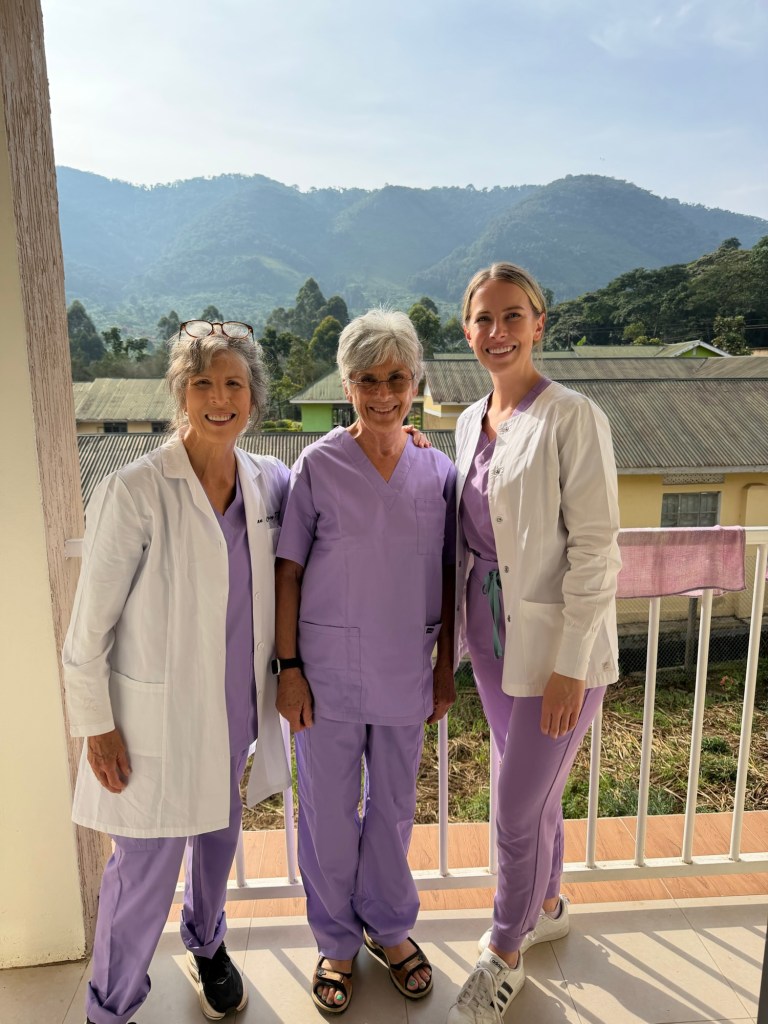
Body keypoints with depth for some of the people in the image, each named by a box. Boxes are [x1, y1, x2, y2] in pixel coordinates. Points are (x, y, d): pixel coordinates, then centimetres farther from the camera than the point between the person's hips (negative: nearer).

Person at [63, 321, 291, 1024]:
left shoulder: (268, 483, -3)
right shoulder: (135, 491, -17)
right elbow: (90, 624, -11)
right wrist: (96, 724, -7)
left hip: (239, 709, 5)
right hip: (159, 718, -4)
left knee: (218, 840, 24)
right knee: (145, 869, 10)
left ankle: (207, 946, 56)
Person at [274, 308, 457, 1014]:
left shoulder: (437, 471, -1)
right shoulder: (317, 466, -9)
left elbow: (445, 578, 5)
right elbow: (288, 570, -6)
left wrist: (446, 666, 6)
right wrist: (288, 667, -8)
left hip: (407, 672, 3)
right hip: (328, 670, -2)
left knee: (394, 805, 19)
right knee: (329, 811, 13)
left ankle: (389, 926, 45)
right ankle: (337, 943, 39)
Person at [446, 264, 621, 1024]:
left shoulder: (573, 418, -15)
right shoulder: (470, 421, 6)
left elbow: (595, 548, -17)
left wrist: (569, 666, -17)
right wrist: (457, 634, 13)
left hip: (557, 645, -6)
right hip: (493, 635, 6)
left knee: (517, 809, 6)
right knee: (533, 785, 24)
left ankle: (504, 957, 33)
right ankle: (546, 908, 49)